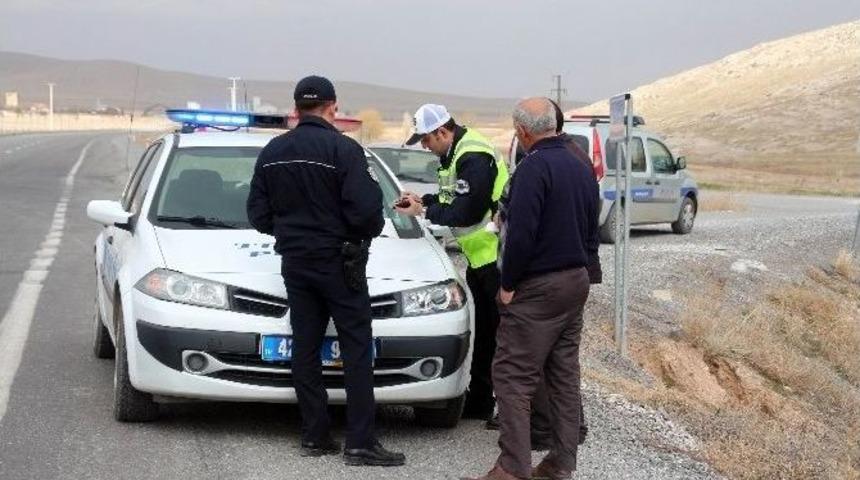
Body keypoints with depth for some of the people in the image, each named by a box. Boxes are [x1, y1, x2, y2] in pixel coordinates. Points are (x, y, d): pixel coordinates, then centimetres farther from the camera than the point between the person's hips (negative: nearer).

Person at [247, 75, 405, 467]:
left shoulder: (272, 152, 5)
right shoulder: (343, 149, -14)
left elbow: (258, 214, 8)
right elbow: (365, 210, -19)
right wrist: (370, 229, 2)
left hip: (294, 261, 6)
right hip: (338, 261, -6)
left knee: (305, 349, 9)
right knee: (357, 350, -3)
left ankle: (314, 437, 11)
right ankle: (360, 443, -7)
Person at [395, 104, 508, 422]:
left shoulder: (474, 158, -20)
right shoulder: (457, 154, 13)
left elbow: (466, 212, -23)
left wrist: (423, 212, -12)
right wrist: (424, 200, 9)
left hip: (495, 257, -11)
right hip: (480, 258, 11)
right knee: (482, 334, 17)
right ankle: (479, 402, 26)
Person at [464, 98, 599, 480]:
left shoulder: (534, 168, -16)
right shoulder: (581, 168, 11)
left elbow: (521, 233, -21)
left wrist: (508, 286, -12)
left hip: (537, 287, -9)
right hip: (577, 280, 9)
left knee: (512, 375, -4)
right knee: (565, 374, 12)